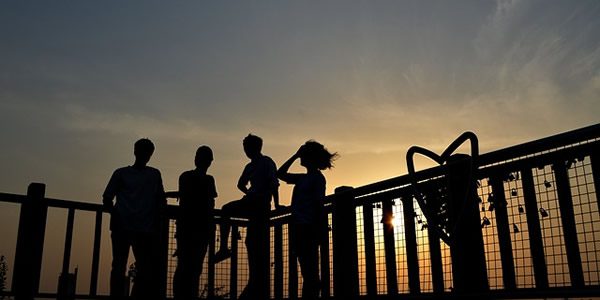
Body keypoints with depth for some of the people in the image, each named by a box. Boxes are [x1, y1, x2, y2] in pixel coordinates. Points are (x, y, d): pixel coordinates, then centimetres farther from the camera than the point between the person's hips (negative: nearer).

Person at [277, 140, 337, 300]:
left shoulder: (317, 177, -3)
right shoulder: (303, 178, 19)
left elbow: (319, 202, -10)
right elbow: (280, 174, 26)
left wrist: (319, 228, -17)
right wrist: (295, 156, 20)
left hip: (309, 228, -8)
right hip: (299, 227, 8)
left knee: (309, 270, -9)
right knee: (308, 271, 9)